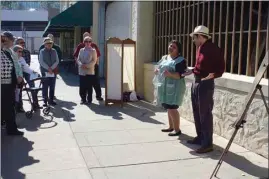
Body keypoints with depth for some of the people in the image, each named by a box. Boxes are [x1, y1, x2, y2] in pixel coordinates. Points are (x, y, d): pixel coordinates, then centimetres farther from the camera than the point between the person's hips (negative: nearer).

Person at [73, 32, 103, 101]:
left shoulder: (94, 45, 7)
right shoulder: (80, 46, 1)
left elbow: (97, 56, 13)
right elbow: (76, 56, 1)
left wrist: (97, 64, 5)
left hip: (94, 66, 1)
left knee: (96, 81, 7)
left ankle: (98, 95, 18)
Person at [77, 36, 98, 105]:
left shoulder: (93, 51, 2)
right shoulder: (81, 50, 13)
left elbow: (94, 61, -5)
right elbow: (78, 59, 8)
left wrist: (87, 65, -16)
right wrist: (81, 65, -12)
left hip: (90, 71, -3)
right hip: (82, 71, 3)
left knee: (89, 87, 1)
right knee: (82, 87, 3)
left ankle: (89, 100, 11)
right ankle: (83, 99, 16)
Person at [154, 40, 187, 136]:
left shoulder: (180, 60, -10)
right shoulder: (164, 58, 13)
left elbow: (181, 75, -17)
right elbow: (160, 68, 23)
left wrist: (170, 74, -33)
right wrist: (157, 71, 0)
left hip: (174, 88, -8)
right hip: (165, 87, 8)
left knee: (172, 108, -8)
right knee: (168, 108, 15)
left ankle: (177, 130, 3)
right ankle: (171, 127, 28)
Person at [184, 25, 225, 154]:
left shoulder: (213, 49, -15)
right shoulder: (200, 48, 12)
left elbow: (221, 68, -15)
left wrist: (211, 76, -28)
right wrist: (190, 72, 25)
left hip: (206, 84, -9)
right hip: (195, 82, 9)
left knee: (205, 114, -6)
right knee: (197, 113, 15)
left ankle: (208, 143, 2)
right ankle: (200, 137, 29)